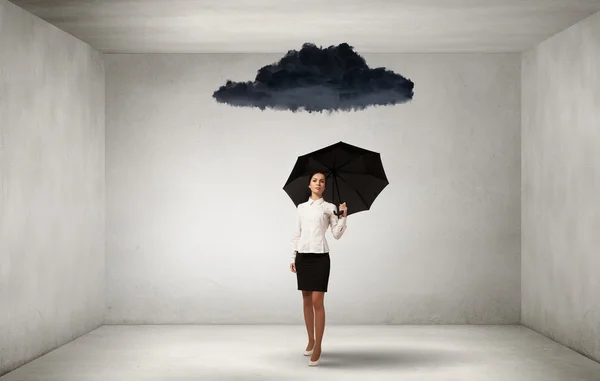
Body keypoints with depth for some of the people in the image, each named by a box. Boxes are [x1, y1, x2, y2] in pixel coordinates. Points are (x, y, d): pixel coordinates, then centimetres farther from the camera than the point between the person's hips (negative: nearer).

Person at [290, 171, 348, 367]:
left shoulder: (329, 207, 4)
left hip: (320, 257, -4)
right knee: (306, 301, 9)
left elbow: (337, 235, -1)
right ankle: (310, 340, 22)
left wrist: (343, 216, -13)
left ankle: (318, 347, -4)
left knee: (317, 302, -9)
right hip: (303, 256, 4)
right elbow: (296, 234, 14)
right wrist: (292, 257, 9)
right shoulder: (301, 207, 13)